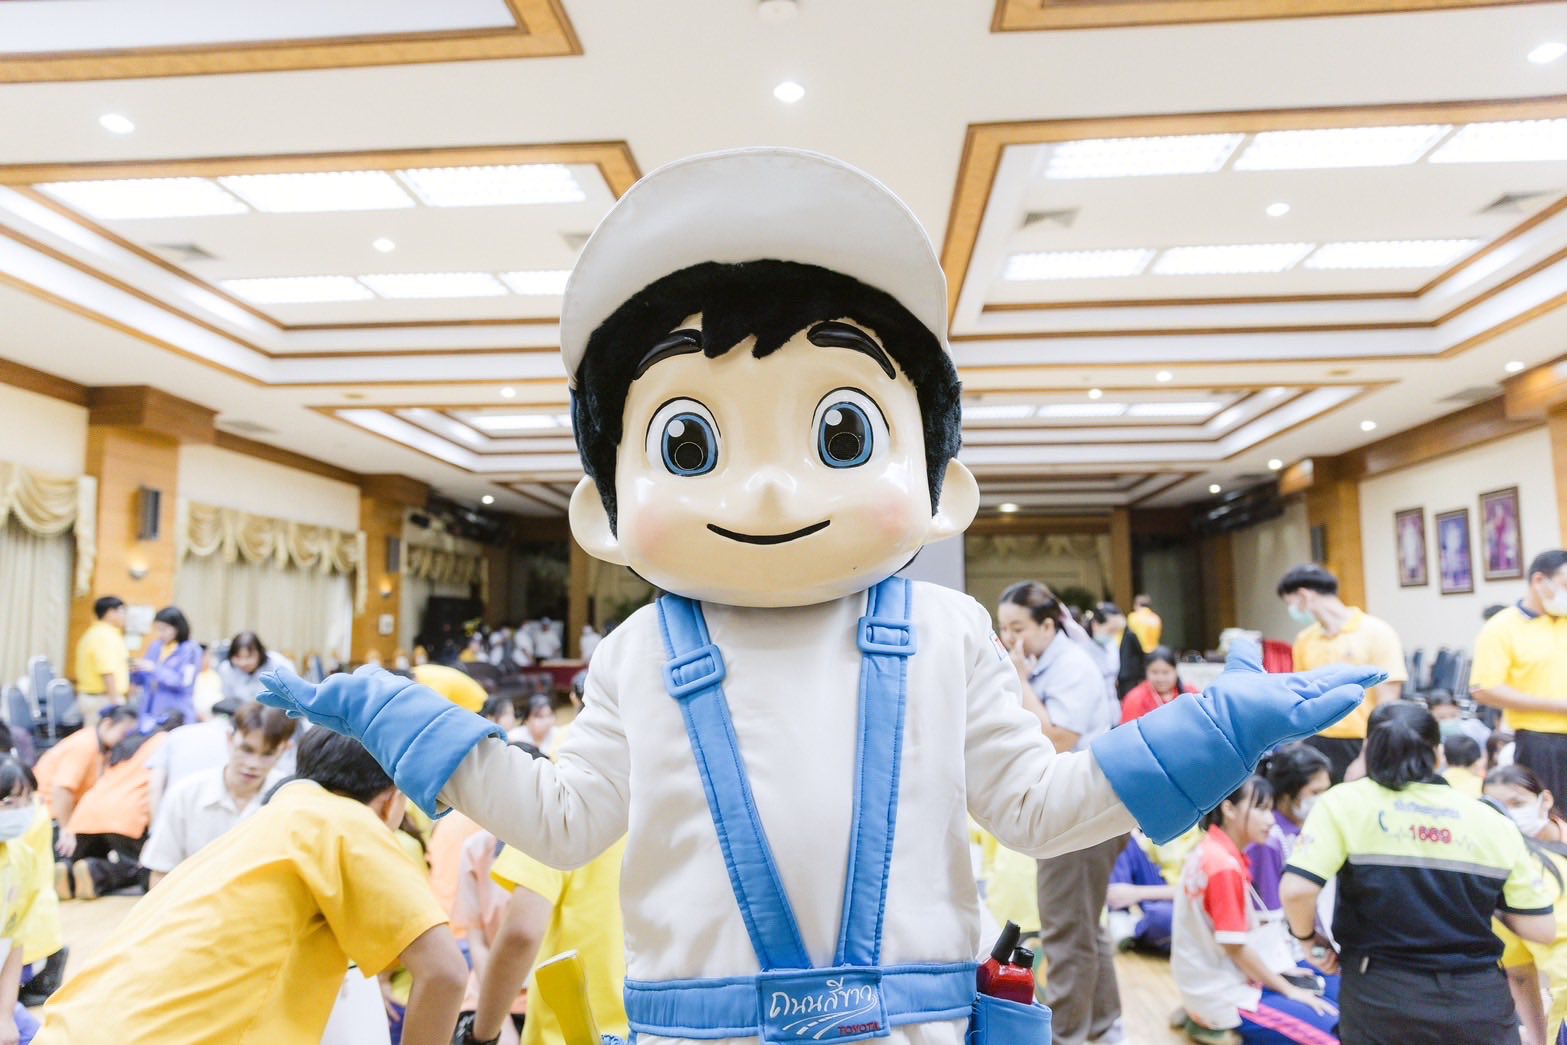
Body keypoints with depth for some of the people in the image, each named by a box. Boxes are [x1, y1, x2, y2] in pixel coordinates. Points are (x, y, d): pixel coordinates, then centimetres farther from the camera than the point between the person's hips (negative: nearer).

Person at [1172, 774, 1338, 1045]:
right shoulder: (1225, 865, -22)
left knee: (1334, 996, 15)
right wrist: (1288, 990, -8)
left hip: (1217, 984, 10)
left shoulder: (1211, 851, 5)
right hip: (1225, 996, -10)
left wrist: (1283, 969, 10)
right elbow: (1234, 947, -19)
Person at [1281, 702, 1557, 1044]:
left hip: (1382, 998, -2)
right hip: (1480, 1003, 3)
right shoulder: (1493, 820, 4)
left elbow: (1295, 890, -17)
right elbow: (1542, 929, 4)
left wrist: (1307, 936, 2)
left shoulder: (1346, 802, -5)